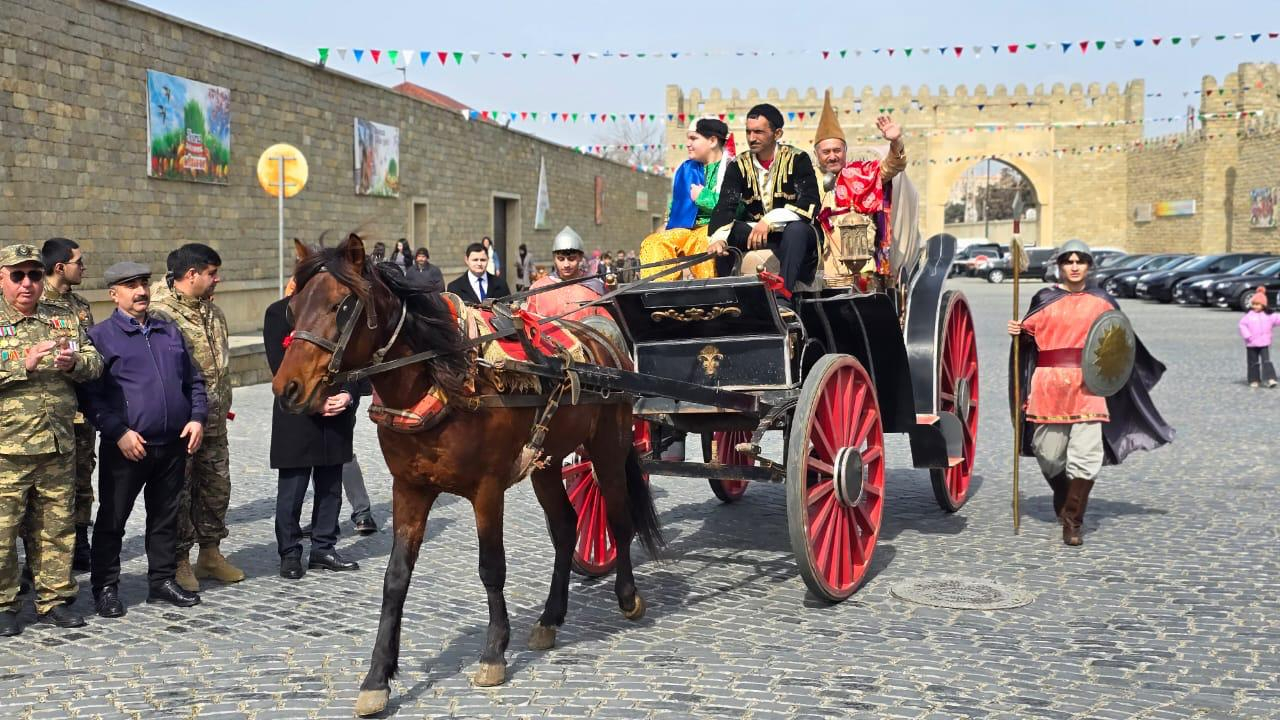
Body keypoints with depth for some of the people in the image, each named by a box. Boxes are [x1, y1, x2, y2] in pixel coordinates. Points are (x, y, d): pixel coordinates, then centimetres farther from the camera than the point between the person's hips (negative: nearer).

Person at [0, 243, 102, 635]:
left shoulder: (65, 320, 12)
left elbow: (95, 363, 6)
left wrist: (74, 362, -14)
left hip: (59, 445, 4)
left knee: (57, 528, 11)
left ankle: (54, 599, 22)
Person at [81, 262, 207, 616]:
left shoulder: (170, 331, 14)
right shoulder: (100, 336, -2)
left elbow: (194, 380, 18)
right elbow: (91, 394, -7)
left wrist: (197, 417, 2)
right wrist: (118, 432, -17)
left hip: (174, 444, 5)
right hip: (126, 447, -5)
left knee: (166, 516, 13)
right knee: (112, 519, 4)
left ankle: (162, 580, 24)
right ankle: (105, 587, 15)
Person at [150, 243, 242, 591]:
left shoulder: (213, 312, 12)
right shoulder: (160, 314, -15)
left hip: (214, 421, 8)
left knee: (217, 485, 15)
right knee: (179, 490, 1)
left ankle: (211, 553, 28)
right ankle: (180, 561, 12)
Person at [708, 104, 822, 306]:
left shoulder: (797, 160, -6)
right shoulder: (739, 165, 2)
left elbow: (811, 203, -21)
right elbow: (725, 207, -12)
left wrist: (770, 221, -33)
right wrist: (718, 238, -33)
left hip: (796, 236, -3)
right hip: (754, 234, 3)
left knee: (796, 228, -36)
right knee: (726, 231, -21)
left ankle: (783, 298, -44)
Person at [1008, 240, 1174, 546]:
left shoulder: (1102, 302, 9)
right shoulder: (1044, 299, 8)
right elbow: (1030, 334, 16)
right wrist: (1018, 332, -4)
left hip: (1088, 386, -1)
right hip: (1049, 384, 1)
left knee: (1086, 457, -10)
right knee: (1049, 453, 7)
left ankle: (1073, 520, 3)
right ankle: (1063, 498, 38)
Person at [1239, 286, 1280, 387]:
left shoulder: (1268, 316, 4)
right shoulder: (1248, 315, -2)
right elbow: (1242, 325, -7)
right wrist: (1247, 336, -16)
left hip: (1264, 344, 0)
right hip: (1251, 344, 0)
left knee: (1266, 361, -8)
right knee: (1253, 363, 7)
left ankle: (1270, 379, -12)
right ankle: (1254, 381, 15)